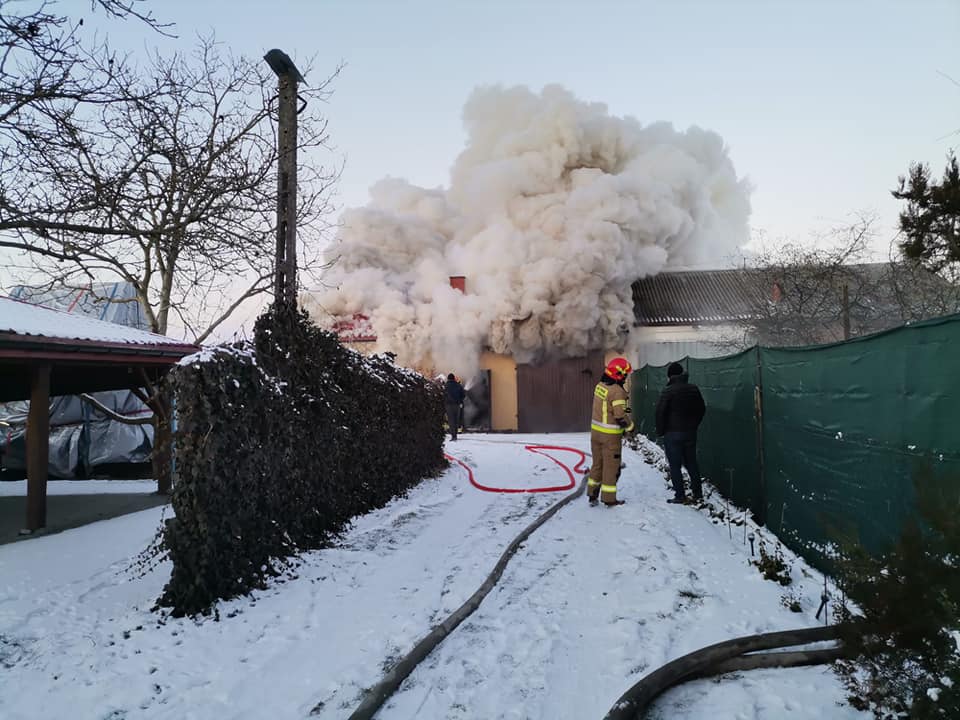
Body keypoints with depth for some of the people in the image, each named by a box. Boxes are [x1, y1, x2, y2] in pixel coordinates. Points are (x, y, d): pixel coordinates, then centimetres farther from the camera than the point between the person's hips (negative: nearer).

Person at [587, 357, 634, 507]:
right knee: (611, 467, 5)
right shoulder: (617, 391, -22)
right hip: (610, 436, -7)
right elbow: (620, 416, -22)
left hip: (596, 431, 7)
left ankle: (592, 495, 25)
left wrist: (624, 409, 10)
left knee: (597, 463, 18)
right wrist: (630, 426, -4)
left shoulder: (599, 386, 2)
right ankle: (609, 499, 14)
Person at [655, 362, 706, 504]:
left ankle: (680, 496, 2)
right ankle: (698, 494, 19)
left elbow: (660, 412, -15)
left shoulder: (668, 391, -13)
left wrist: (660, 431, -4)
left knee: (675, 465, 2)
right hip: (690, 432, 6)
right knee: (691, 463, 15)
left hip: (672, 433, -6)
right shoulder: (693, 389, 5)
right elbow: (702, 409, 12)